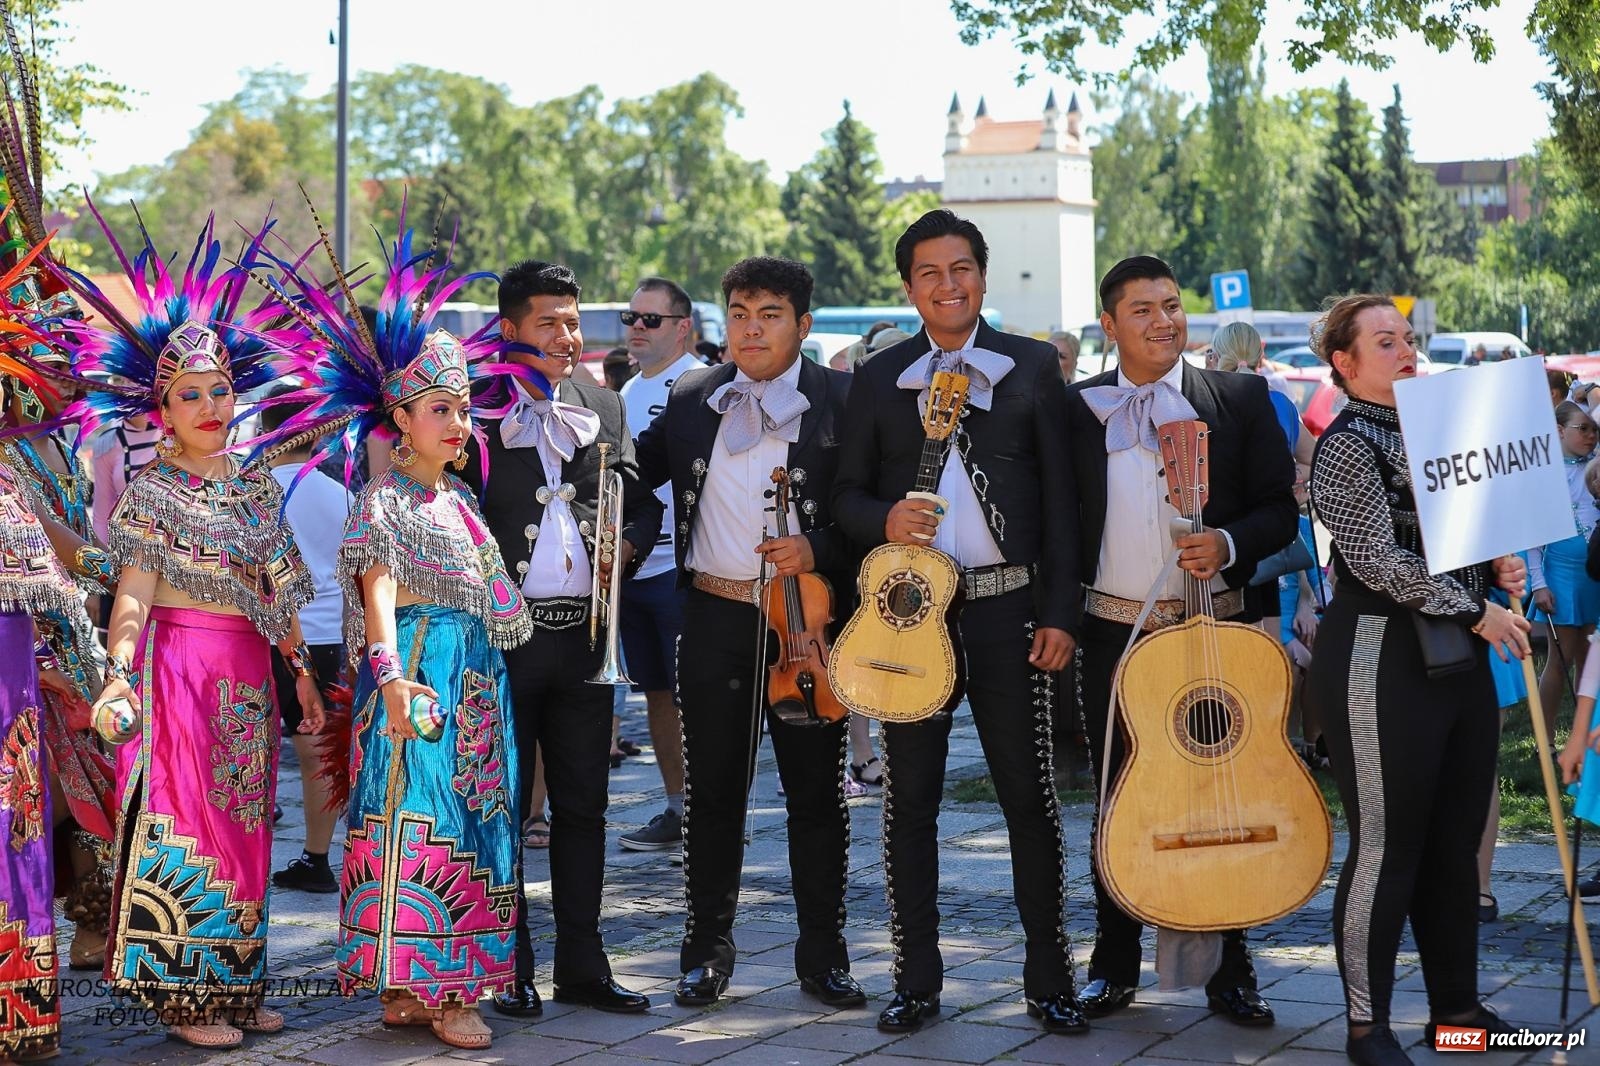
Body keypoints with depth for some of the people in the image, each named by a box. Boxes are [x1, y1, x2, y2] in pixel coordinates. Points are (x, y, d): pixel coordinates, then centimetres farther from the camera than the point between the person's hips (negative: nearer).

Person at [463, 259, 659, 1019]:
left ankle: (581, 963, 20)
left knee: (583, 803, 10)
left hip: (585, 632, 5)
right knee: (503, 803, 3)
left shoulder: (603, 408, 13)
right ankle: (508, 966, 14)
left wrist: (628, 545, -2)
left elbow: (641, 501, 17)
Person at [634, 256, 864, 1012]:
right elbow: (635, 472, 21)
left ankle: (822, 954, 17)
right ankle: (707, 951, 19)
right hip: (715, 616, 2)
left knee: (816, 790, 5)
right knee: (712, 788, 7)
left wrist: (817, 551, -18)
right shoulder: (690, 402, 9)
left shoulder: (841, 402, -1)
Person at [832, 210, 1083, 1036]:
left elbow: (1060, 497, 3)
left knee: (1030, 794, 2)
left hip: (1009, 607, -1)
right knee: (909, 797, 5)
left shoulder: (1033, 368, 5)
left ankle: (1048, 976, 13)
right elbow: (847, 492, 10)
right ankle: (916, 980, 15)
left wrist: (1059, 613, -3)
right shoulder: (878, 379, 8)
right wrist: (884, 519, -13)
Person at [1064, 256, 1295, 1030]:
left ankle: (1228, 970, 15)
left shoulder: (1240, 399, 2)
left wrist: (1228, 544, -17)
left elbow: (1281, 508, 1)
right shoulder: (1076, 408, 4)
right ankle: (1115, 966, 20)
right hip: (1114, 630, 1)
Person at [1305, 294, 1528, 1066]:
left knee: (1457, 841, 12)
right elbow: (1378, 561, -17)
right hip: (1382, 658, -8)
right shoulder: (1347, 444, -10)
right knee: (1388, 847, -3)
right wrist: (1476, 611, -15)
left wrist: (1497, 565, 4)